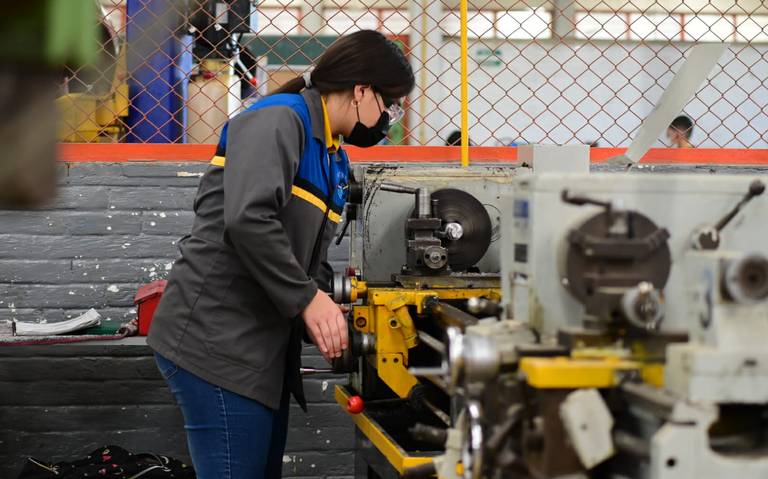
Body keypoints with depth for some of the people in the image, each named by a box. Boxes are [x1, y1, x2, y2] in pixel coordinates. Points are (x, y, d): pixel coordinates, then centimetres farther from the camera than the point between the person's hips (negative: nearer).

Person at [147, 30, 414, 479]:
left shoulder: (334, 159, 19)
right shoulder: (278, 121, -12)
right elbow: (248, 220, -26)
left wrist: (330, 316, 3)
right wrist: (307, 300, -21)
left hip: (265, 352, 10)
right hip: (216, 343, -10)